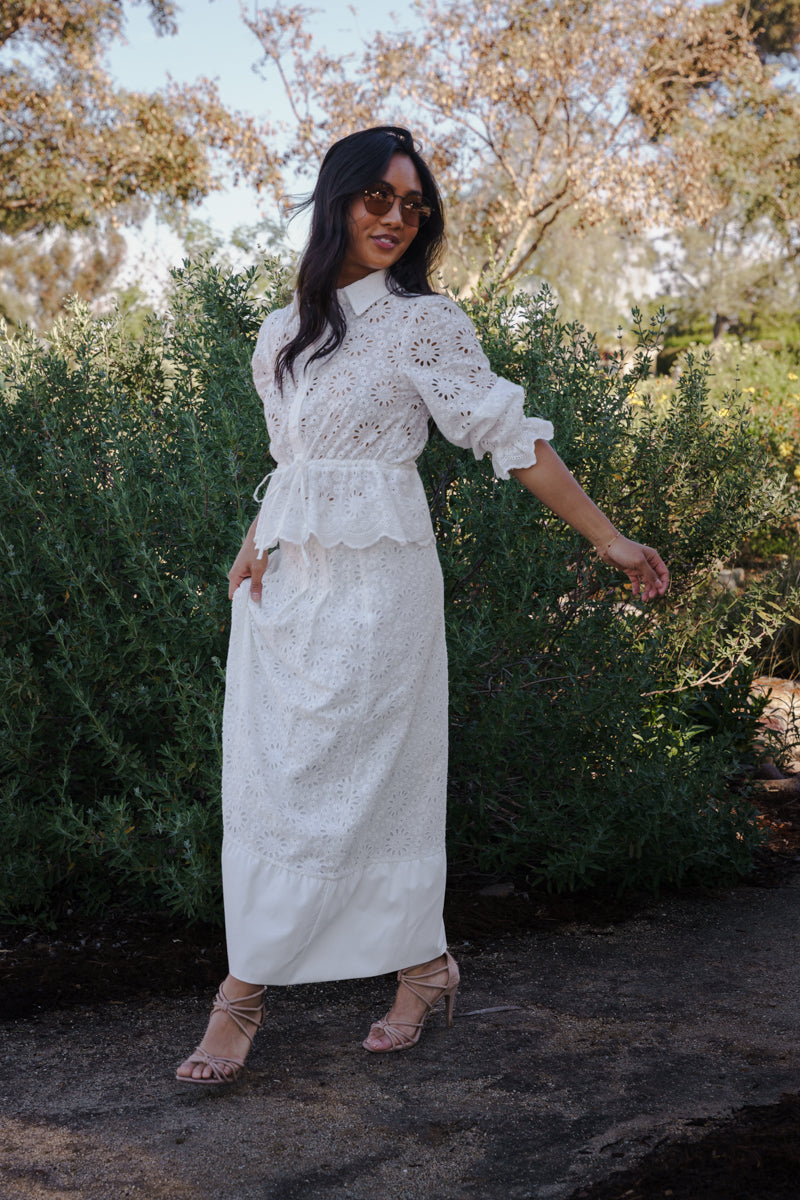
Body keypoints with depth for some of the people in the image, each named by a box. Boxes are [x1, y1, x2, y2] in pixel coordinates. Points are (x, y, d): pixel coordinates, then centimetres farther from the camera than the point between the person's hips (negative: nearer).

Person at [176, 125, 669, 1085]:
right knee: (263, 776, 4)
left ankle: (244, 990, 3)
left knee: (318, 780, -7)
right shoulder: (282, 333, 14)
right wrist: (258, 539, 5)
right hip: (283, 577, 7)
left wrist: (608, 540, -6)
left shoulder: (424, 324, -3)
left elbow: (512, 437, -4)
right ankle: (423, 967, 15)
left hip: (372, 579, -6)